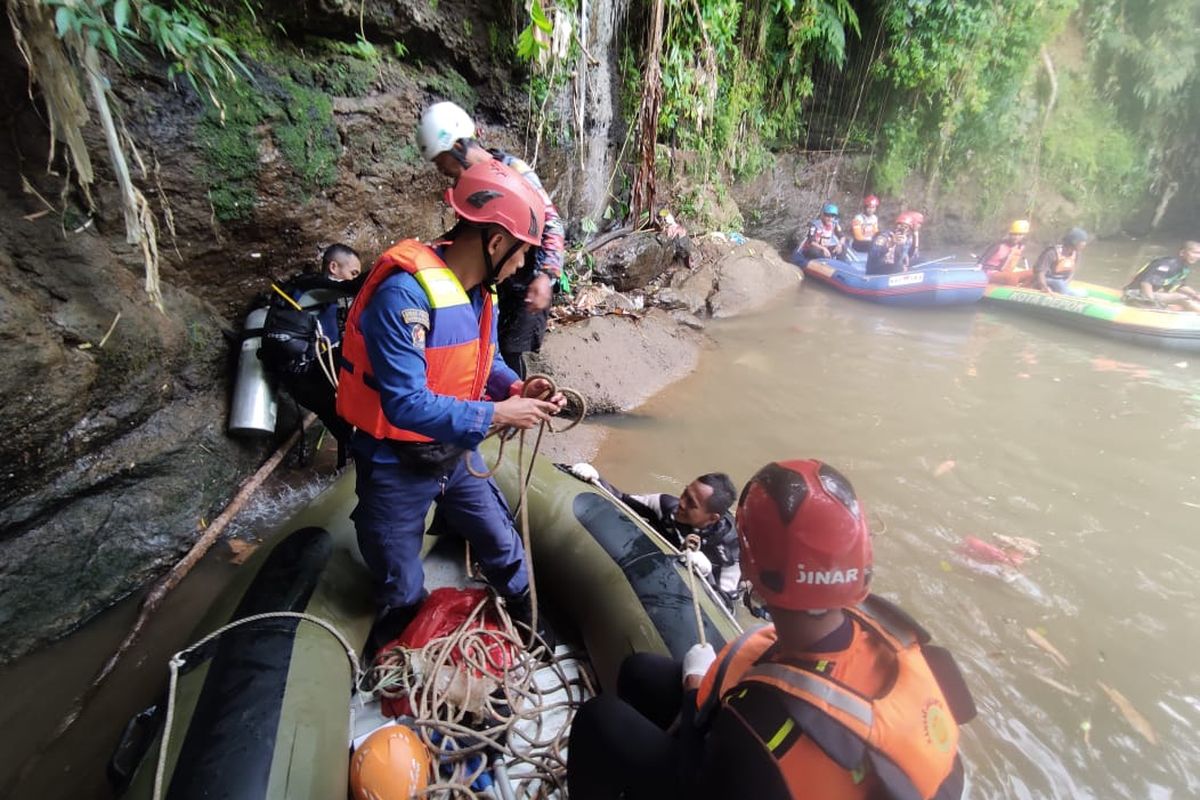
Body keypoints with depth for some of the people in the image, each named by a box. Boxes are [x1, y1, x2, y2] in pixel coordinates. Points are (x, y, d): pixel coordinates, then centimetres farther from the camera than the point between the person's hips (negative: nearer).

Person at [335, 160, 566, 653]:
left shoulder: (479, 288, -3)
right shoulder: (404, 292, -30)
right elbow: (407, 404, -33)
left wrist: (517, 387, -10)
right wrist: (496, 415, -27)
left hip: (456, 454, 7)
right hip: (397, 467, -6)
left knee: (504, 550, 19)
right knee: (403, 598, 15)